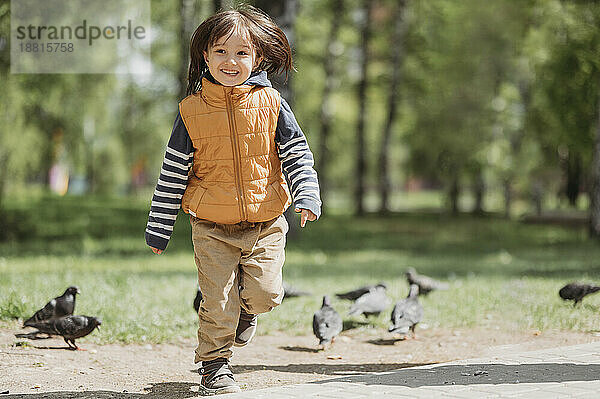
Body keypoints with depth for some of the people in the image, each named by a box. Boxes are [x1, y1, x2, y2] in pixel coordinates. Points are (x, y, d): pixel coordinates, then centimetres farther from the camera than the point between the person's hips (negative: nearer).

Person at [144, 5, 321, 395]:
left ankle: (246, 308, 30)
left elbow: (297, 154, 4)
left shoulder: (270, 104, -2)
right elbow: (173, 171, 3)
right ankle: (215, 366, 15)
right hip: (212, 227, -1)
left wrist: (307, 196, -13)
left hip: (266, 223, 1)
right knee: (218, 301, -5)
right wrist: (159, 228, 5)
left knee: (265, 293, -6)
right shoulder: (192, 111, -3)